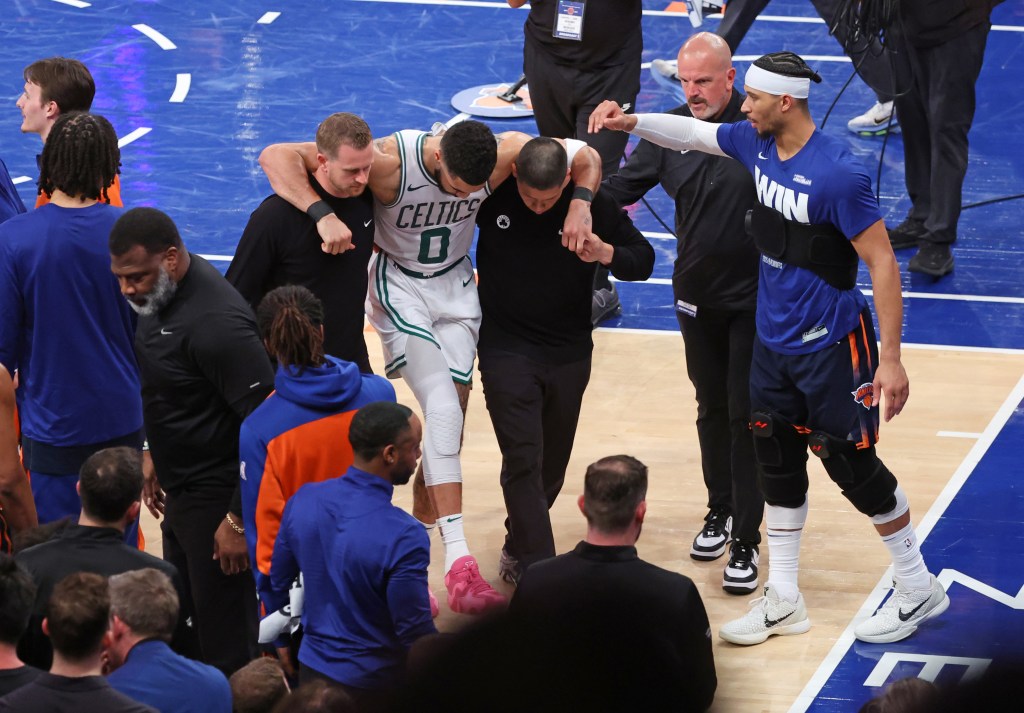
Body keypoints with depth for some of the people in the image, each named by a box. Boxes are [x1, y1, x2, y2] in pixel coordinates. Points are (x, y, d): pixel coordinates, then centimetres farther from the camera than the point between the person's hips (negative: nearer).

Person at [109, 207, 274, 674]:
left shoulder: (216, 322, -28)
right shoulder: (162, 293, 1)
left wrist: (238, 519, -22)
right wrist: (155, 455, 22)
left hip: (216, 499, -10)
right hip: (180, 491, 10)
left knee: (225, 640, 1)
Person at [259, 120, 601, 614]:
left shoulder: (506, 153, -21)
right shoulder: (391, 161, -33)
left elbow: (587, 157, -4)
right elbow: (275, 156, -37)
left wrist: (580, 204, -23)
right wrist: (321, 214, -50)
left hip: (455, 285, 5)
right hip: (399, 288, -5)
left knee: (451, 417, 2)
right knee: (443, 407, -21)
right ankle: (458, 563, -28)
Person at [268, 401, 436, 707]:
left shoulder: (303, 501, -7)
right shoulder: (404, 537, -26)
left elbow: (276, 584, 6)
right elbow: (415, 633, -19)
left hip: (313, 671, 7)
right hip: (375, 686, -7)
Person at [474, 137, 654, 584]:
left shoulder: (592, 202, -11)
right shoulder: (492, 191, -12)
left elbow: (644, 259, -5)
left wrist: (607, 254, -24)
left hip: (569, 352, 2)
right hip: (506, 349, -2)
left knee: (552, 464, 12)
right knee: (523, 460, -12)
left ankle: (519, 547, 34)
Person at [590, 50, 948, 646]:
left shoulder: (838, 174, -25)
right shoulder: (756, 143, -3)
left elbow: (883, 263, -22)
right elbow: (689, 132, 14)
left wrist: (891, 360, -22)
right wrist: (631, 121, -4)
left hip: (831, 345, -7)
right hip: (774, 342, 7)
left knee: (854, 465, 3)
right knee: (778, 467, 12)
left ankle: (919, 589, 20)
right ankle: (783, 602, 23)